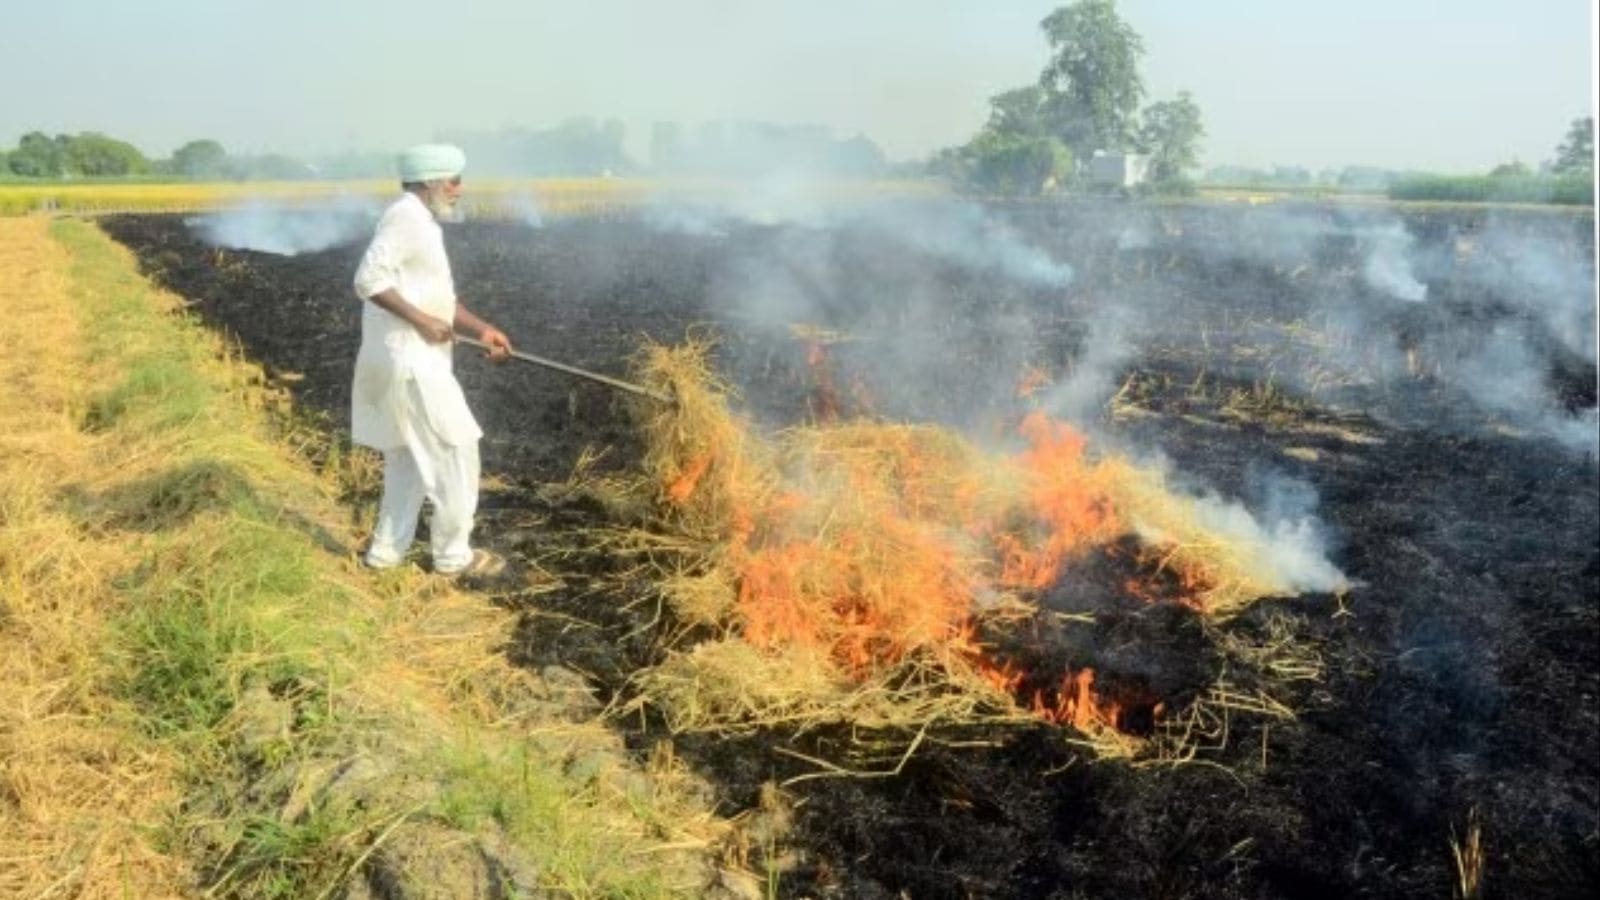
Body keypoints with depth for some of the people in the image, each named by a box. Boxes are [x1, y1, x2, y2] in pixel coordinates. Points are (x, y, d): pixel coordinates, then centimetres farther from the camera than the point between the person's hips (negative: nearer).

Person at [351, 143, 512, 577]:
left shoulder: (422, 223, 18)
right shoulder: (406, 216, -13)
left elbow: (438, 297, 18)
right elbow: (368, 280, -23)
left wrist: (482, 329, 6)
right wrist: (422, 321, -20)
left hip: (413, 356, 10)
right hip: (408, 358, -10)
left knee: (408, 456, 18)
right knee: (456, 451, -2)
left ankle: (386, 550, 25)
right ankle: (453, 554, 8)